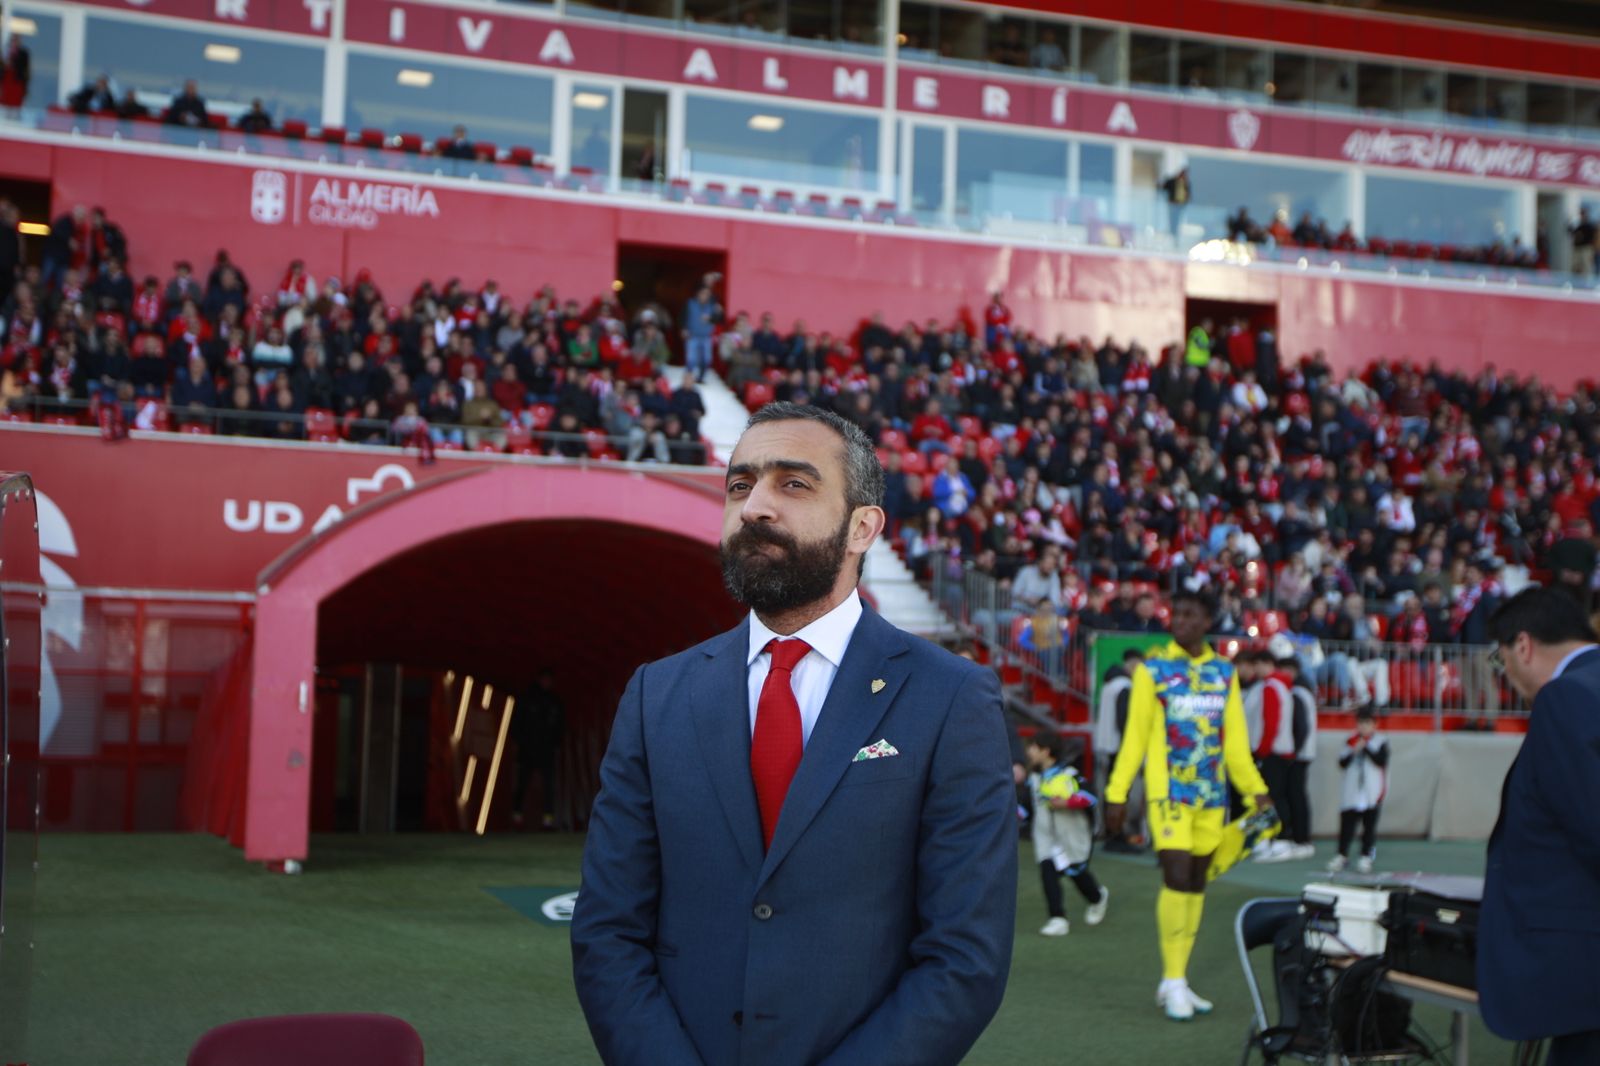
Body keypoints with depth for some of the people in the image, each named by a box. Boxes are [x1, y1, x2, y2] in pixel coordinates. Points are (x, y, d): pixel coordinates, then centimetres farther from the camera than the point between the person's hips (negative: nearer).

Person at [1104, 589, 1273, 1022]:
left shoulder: (1224, 672, 9)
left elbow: (1235, 739, 14)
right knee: (1177, 878, -13)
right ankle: (1173, 982, -4)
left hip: (1211, 793, 5)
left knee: (1196, 884, 8)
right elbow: (1135, 735, -1)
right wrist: (1117, 792, -6)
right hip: (1168, 791, -5)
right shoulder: (1153, 669, -1)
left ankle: (1176, 982, 16)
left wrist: (1256, 790, 8)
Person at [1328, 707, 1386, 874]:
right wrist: (1354, 751, -15)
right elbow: (1342, 763, -1)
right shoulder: (1351, 741, 7)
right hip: (1351, 793, 2)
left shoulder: (1381, 742, 0)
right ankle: (1342, 855, 9)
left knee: (1370, 825, 4)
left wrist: (1366, 748, -15)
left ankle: (1366, 856, 11)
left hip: (1372, 794, -2)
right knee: (1347, 824, 2)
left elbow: (1381, 760, -15)